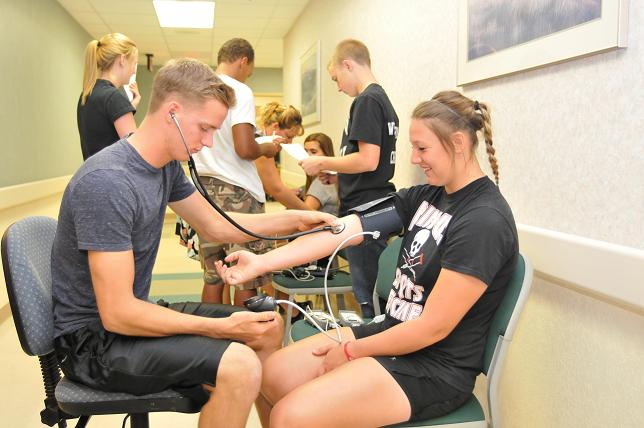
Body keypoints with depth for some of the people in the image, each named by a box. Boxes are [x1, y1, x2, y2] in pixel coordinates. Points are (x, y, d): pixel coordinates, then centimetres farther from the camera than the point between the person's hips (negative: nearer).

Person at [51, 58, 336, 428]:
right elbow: (116, 314, -27)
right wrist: (221, 328, -24)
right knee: (240, 366, -28)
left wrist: (295, 219, 4)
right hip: (94, 336, -9)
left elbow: (218, 225, 13)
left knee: (270, 329, 10)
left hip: (134, 314, 9)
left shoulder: (167, 166, -1)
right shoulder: (107, 183, -27)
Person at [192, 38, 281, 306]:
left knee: (213, 278, 13)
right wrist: (267, 149, 0)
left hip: (204, 188, 7)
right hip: (237, 192, -7)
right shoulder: (239, 92, -11)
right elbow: (245, 149, -21)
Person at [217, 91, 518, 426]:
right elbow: (347, 228, -5)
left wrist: (351, 351, -11)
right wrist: (261, 262, -12)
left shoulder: (485, 221, -21)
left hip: (436, 367, -8)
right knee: (273, 373, 5)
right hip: (393, 333, 8)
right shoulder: (426, 196, 4)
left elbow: (433, 327, -22)